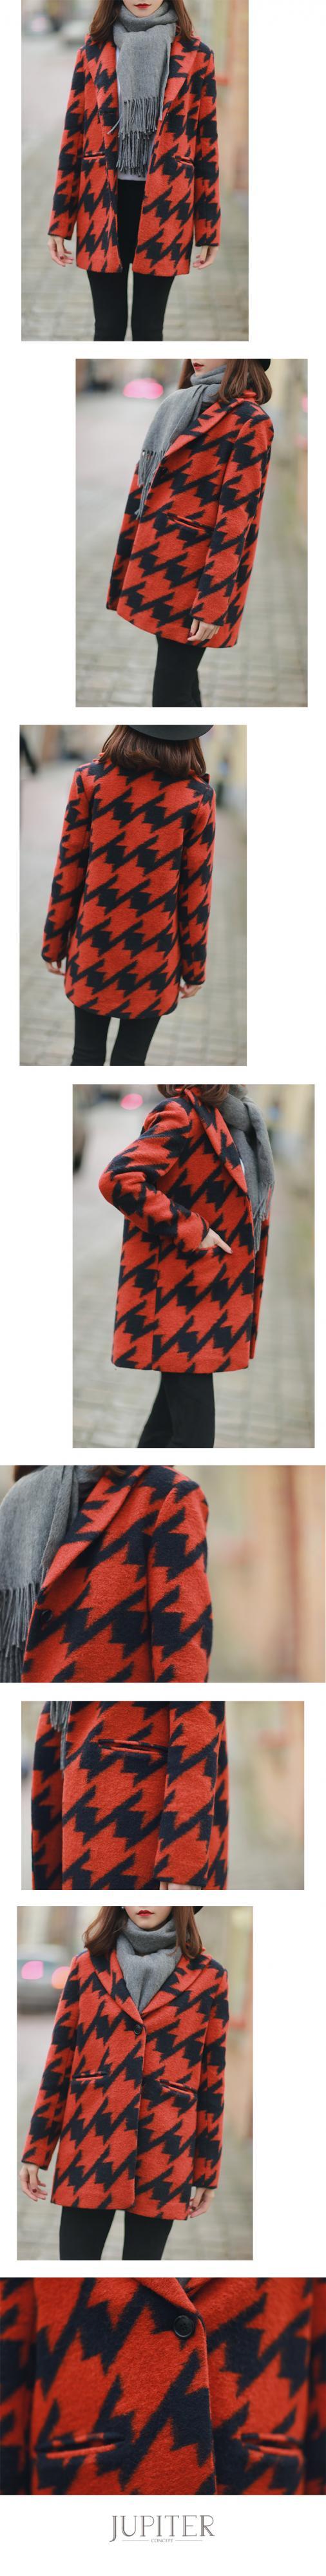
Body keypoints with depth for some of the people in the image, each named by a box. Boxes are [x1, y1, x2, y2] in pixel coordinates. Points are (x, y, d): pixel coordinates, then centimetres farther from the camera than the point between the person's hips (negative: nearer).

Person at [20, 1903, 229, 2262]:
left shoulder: (208, 1977, 3)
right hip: (89, 2146, 1)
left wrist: (206, 2173, 5)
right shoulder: (88, 1967, 6)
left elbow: (212, 2080, 5)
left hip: (163, 2154, -1)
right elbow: (59, 2063, 7)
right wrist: (35, 2152, 4)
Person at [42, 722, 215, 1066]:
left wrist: (54, 943, 8)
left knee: (87, 1056, 12)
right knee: (130, 1062, 9)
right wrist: (194, 967, 7)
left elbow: (68, 870, -3)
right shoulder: (198, 796, -9)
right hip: (153, 957, -1)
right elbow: (196, 891, -4)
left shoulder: (89, 780, -7)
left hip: (94, 948, 1)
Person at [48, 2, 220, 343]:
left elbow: (207, 140, 3)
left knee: (149, 327, 4)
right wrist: (60, 222, 2)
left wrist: (208, 229, 0)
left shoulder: (195, 55, 2)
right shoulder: (93, 51, 5)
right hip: (102, 204, 1)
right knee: (108, 327, 4)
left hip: (164, 206, -1)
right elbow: (73, 135, 6)